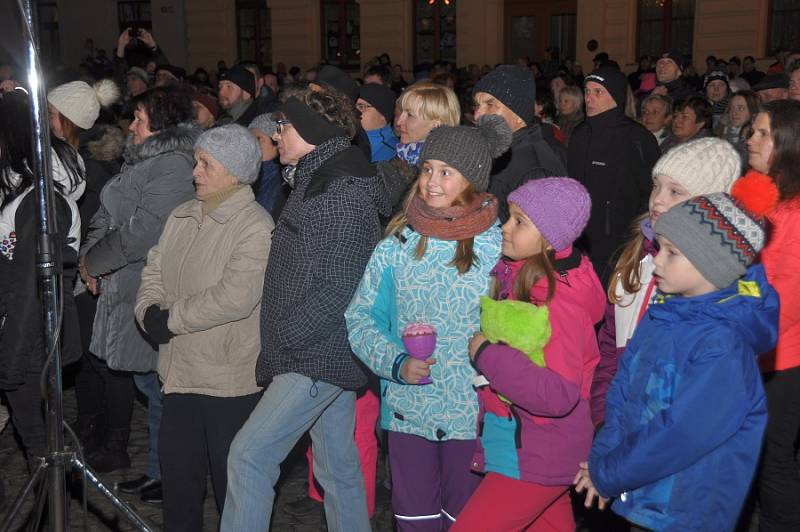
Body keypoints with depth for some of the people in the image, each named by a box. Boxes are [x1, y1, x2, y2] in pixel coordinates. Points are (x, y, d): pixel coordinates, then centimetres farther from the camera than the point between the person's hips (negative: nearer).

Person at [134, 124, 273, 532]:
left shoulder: (255, 226, -15)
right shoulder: (181, 217, 9)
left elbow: (235, 297, -25)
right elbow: (154, 271, 12)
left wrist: (171, 319, -17)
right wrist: (148, 312, -9)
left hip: (230, 376, -7)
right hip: (181, 370, 7)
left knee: (232, 480, 6)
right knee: (177, 467, 19)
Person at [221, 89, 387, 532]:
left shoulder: (344, 195, -17)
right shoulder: (317, 183, 14)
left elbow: (338, 289, -22)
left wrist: (280, 336, -16)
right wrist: (278, 337, 12)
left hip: (317, 358, -10)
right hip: (326, 354, 10)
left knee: (250, 453, -9)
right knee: (338, 464, 16)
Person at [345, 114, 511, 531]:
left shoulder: (500, 245, -6)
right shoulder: (398, 243, 1)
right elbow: (360, 318, 3)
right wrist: (397, 363, -11)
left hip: (473, 416, -2)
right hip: (407, 412, 2)